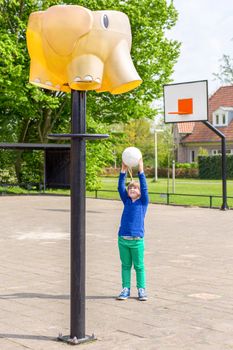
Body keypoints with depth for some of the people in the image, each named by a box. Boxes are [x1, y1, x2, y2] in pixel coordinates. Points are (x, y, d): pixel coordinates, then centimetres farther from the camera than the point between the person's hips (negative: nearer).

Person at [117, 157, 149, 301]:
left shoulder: (143, 202, 1)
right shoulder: (126, 201, 9)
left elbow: (144, 188, -10)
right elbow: (120, 187, 2)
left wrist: (141, 171, -16)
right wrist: (123, 171, -7)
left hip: (137, 240, -3)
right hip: (122, 239, 3)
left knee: (139, 266, 6)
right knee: (125, 265, 10)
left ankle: (141, 289, 15)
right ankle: (126, 289, 18)